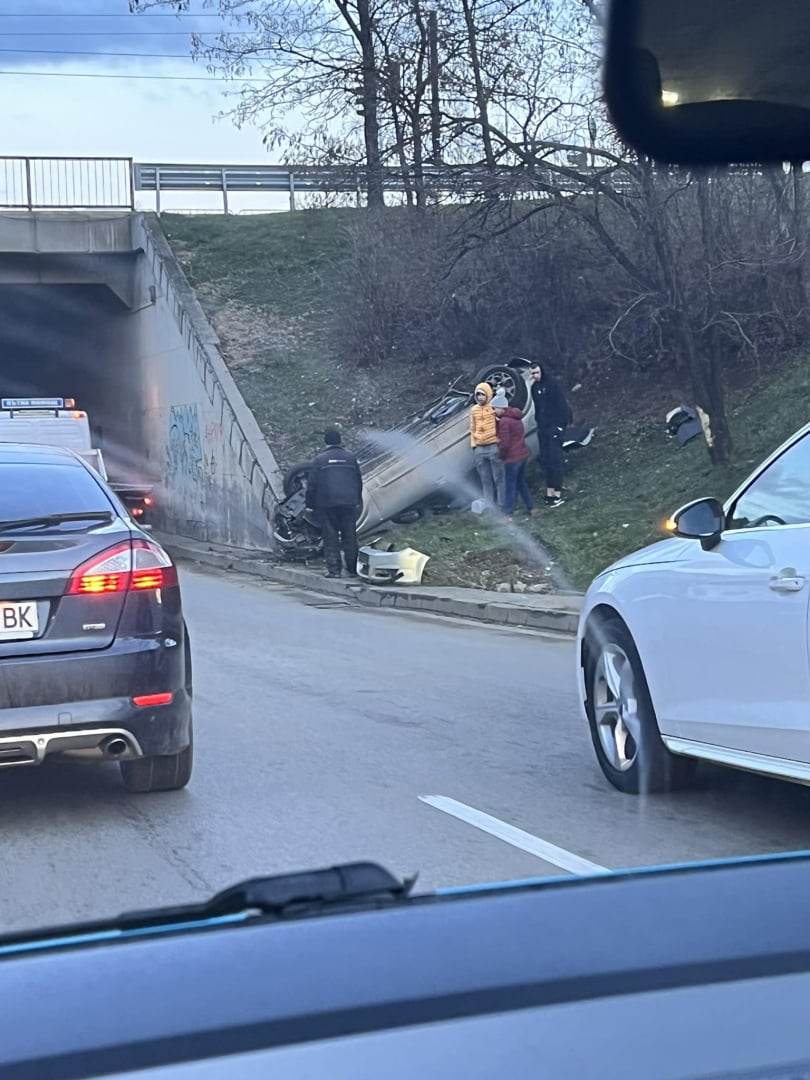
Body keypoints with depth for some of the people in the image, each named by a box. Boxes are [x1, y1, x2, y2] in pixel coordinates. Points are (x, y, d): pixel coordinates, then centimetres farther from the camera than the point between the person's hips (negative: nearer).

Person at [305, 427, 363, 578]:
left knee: (330, 538, 0)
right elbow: (359, 481, 14)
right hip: (349, 503, 3)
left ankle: (333, 569, -3)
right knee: (349, 537, 8)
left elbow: (312, 484, -4)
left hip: (327, 504, -3)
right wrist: (358, 501, 24)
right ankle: (352, 569, 9)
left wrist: (310, 503, 5)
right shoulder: (350, 458, 8)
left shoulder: (320, 459, -3)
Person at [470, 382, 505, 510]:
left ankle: (502, 504, 6)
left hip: (494, 447, -5)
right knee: (485, 479, 10)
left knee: (498, 478, 0)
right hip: (479, 449, 5)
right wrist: (473, 445, 11)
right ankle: (490, 505, 16)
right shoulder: (474, 410, 10)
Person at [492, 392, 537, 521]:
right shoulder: (515, 417, 10)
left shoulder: (504, 421, -18)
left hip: (512, 457, -9)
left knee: (510, 486, -2)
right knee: (521, 482, 21)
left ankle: (508, 514, 1)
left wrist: (502, 455, -5)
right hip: (523, 454, 9)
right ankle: (531, 507, 26)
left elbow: (505, 443, -21)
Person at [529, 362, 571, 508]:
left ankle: (557, 494, -7)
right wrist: (539, 422, 12)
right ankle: (550, 492, 15)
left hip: (554, 426, -8)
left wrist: (562, 423, -17)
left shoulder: (552, 383, -11)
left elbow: (561, 404, -14)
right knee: (545, 460, 9)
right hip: (543, 428, 8)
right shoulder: (535, 387, 12)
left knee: (555, 460, -8)